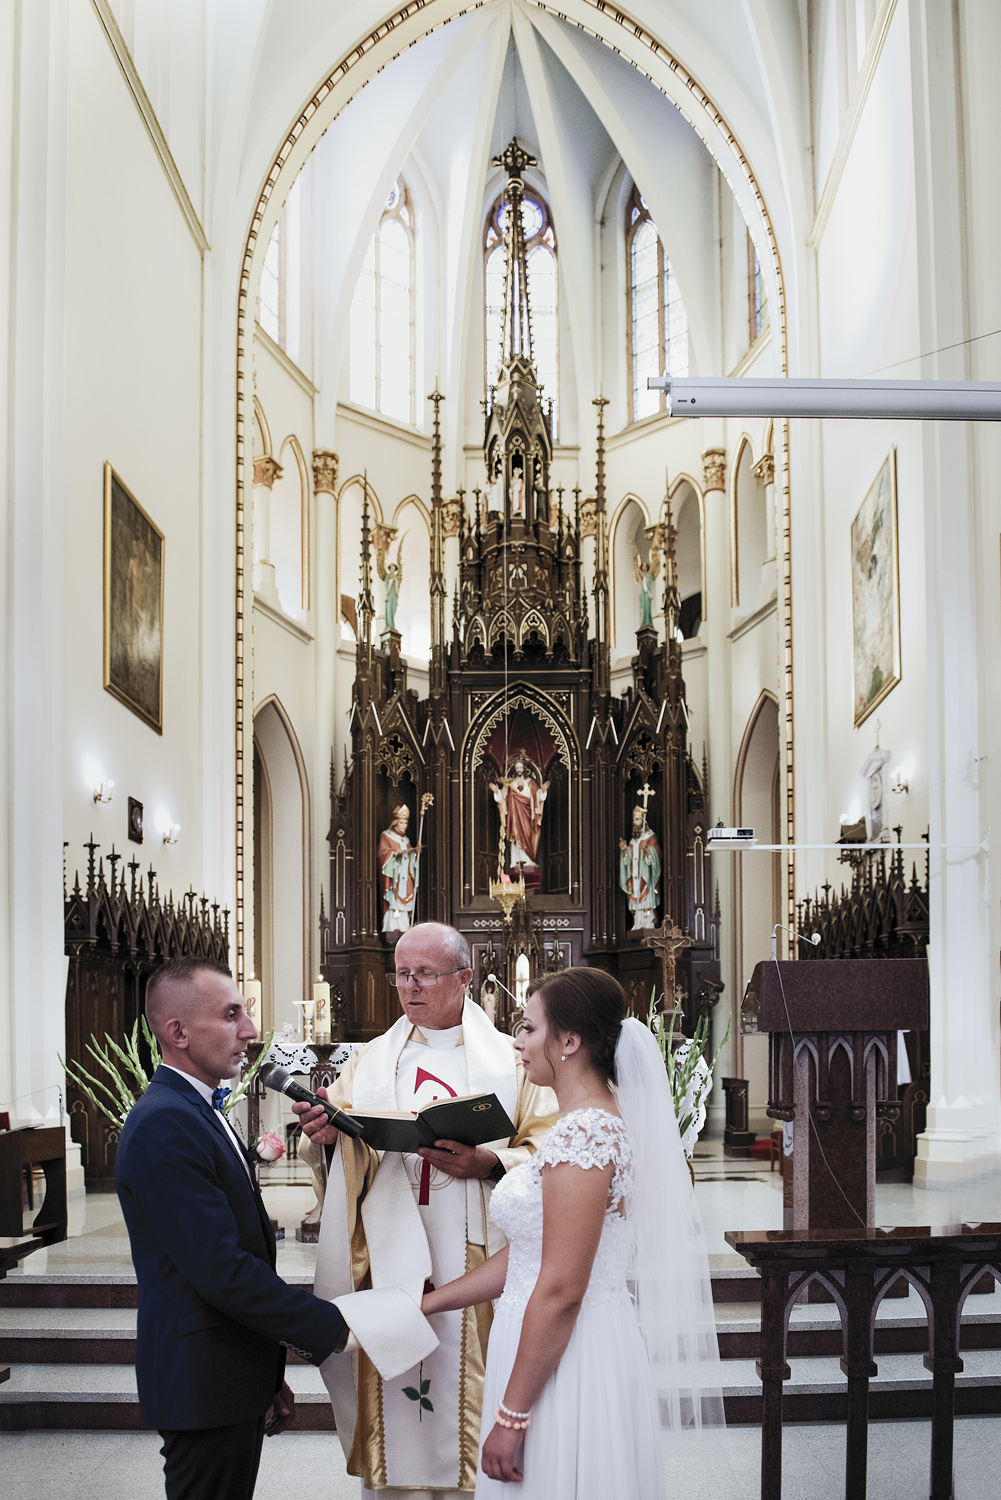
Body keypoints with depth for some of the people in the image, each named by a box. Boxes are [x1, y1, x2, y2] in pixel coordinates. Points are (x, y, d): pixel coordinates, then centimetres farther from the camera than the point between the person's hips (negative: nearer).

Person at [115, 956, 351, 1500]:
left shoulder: (199, 1111, 13)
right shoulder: (164, 1124, -21)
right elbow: (222, 1270, -24)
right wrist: (331, 1328, -16)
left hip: (234, 1380, 10)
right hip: (205, 1385, -10)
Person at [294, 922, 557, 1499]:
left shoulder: (510, 1061, 6)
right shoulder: (370, 1063, 13)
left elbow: (546, 1149, -3)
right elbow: (347, 1161, 7)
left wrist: (489, 1164, -20)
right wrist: (327, 1137, -15)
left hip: (477, 1258, -2)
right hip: (392, 1255, 2)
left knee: (469, 1396, -1)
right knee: (394, 1390, 2)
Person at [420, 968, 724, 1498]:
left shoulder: (583, 1134, -20)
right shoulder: (600, 1120, 12)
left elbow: (560, 1290, -23)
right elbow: (526, 1255, 16)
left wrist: (511, 1416, -20)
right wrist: (429, 1302, 17)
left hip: (562, 1362, -10)